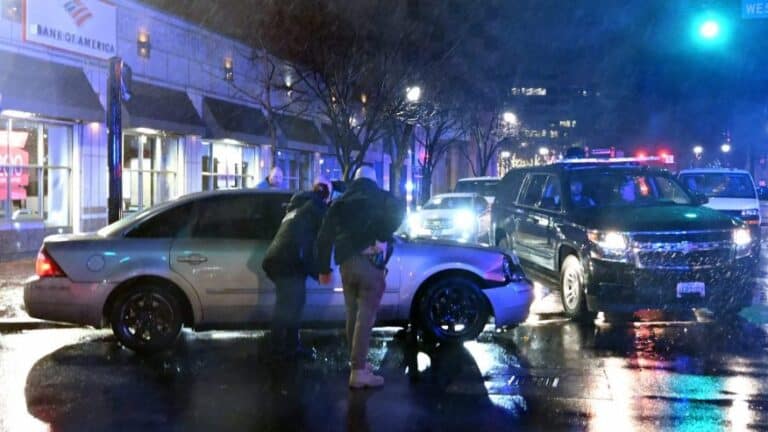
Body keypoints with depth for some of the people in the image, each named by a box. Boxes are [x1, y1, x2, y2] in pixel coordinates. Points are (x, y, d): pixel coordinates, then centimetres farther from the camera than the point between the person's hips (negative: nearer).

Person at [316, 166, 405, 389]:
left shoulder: (340, 202, 20)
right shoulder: (380, 198, 8)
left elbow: (324, 236, 18)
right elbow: (398, 209, -16)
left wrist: (324, 269, 23)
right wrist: (383, 237, -11)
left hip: (346, 263, 5)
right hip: (370, 261, -5)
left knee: (353, 315, 17)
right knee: (365, 316, -7)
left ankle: (358, 362, 26)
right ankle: (358, 371, -11)